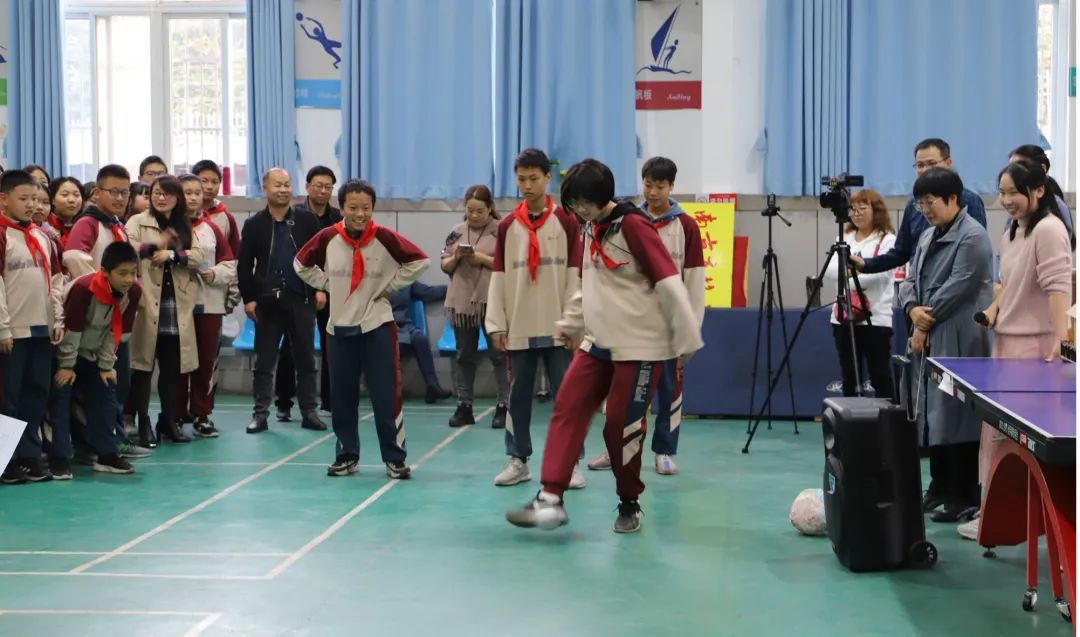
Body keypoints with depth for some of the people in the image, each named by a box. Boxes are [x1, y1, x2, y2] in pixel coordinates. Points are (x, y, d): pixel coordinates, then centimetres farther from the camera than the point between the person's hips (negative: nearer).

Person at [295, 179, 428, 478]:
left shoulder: (385, 238, -10)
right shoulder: (327, 237, -5)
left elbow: (419, 260, -2)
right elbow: (302, 264, 12)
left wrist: (389, 285, -5)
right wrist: (327, 284, 2)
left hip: (377, 326, -2)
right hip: (339, 327, 2)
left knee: (386, 395, -3)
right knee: (342, 397, 9)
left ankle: (395, 458, 6)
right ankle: (346, 456, 21)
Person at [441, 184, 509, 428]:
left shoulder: (501, 230, -3)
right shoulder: (457, 231, 10)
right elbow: (444, 266, 11)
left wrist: (484, 259, -16)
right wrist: (456, 258, -9)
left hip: (492, 301, -4)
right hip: (462, 301, 4)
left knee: (499, 355, 1)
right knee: (464, 356, 10)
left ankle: (503, 406, 5)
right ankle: (464, 407, 16)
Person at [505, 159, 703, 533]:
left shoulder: (633, 226, -16)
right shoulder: (589, 231, 9)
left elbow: (669, 282, -18)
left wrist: (686, 339, -17)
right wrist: (571, 324, 26)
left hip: (640, 346, -7)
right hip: (598, 343, 7)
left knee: (623, 425, -3)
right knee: (567, 410, -6)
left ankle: (629, 505, 16)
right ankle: (550, 499, -8)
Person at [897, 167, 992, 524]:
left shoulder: (972, 237, -11)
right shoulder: (928, 237, 18)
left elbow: (957, 288, -16)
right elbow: (911, 279, 15)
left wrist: (927, 322, -10)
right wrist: (913, 309, -6)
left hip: (959, 344, -9)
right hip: (930, 340, 9)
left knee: (955, 416, -7)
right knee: (932, 414, 14)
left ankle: (965, 498, -1)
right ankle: (940, 488, 25)